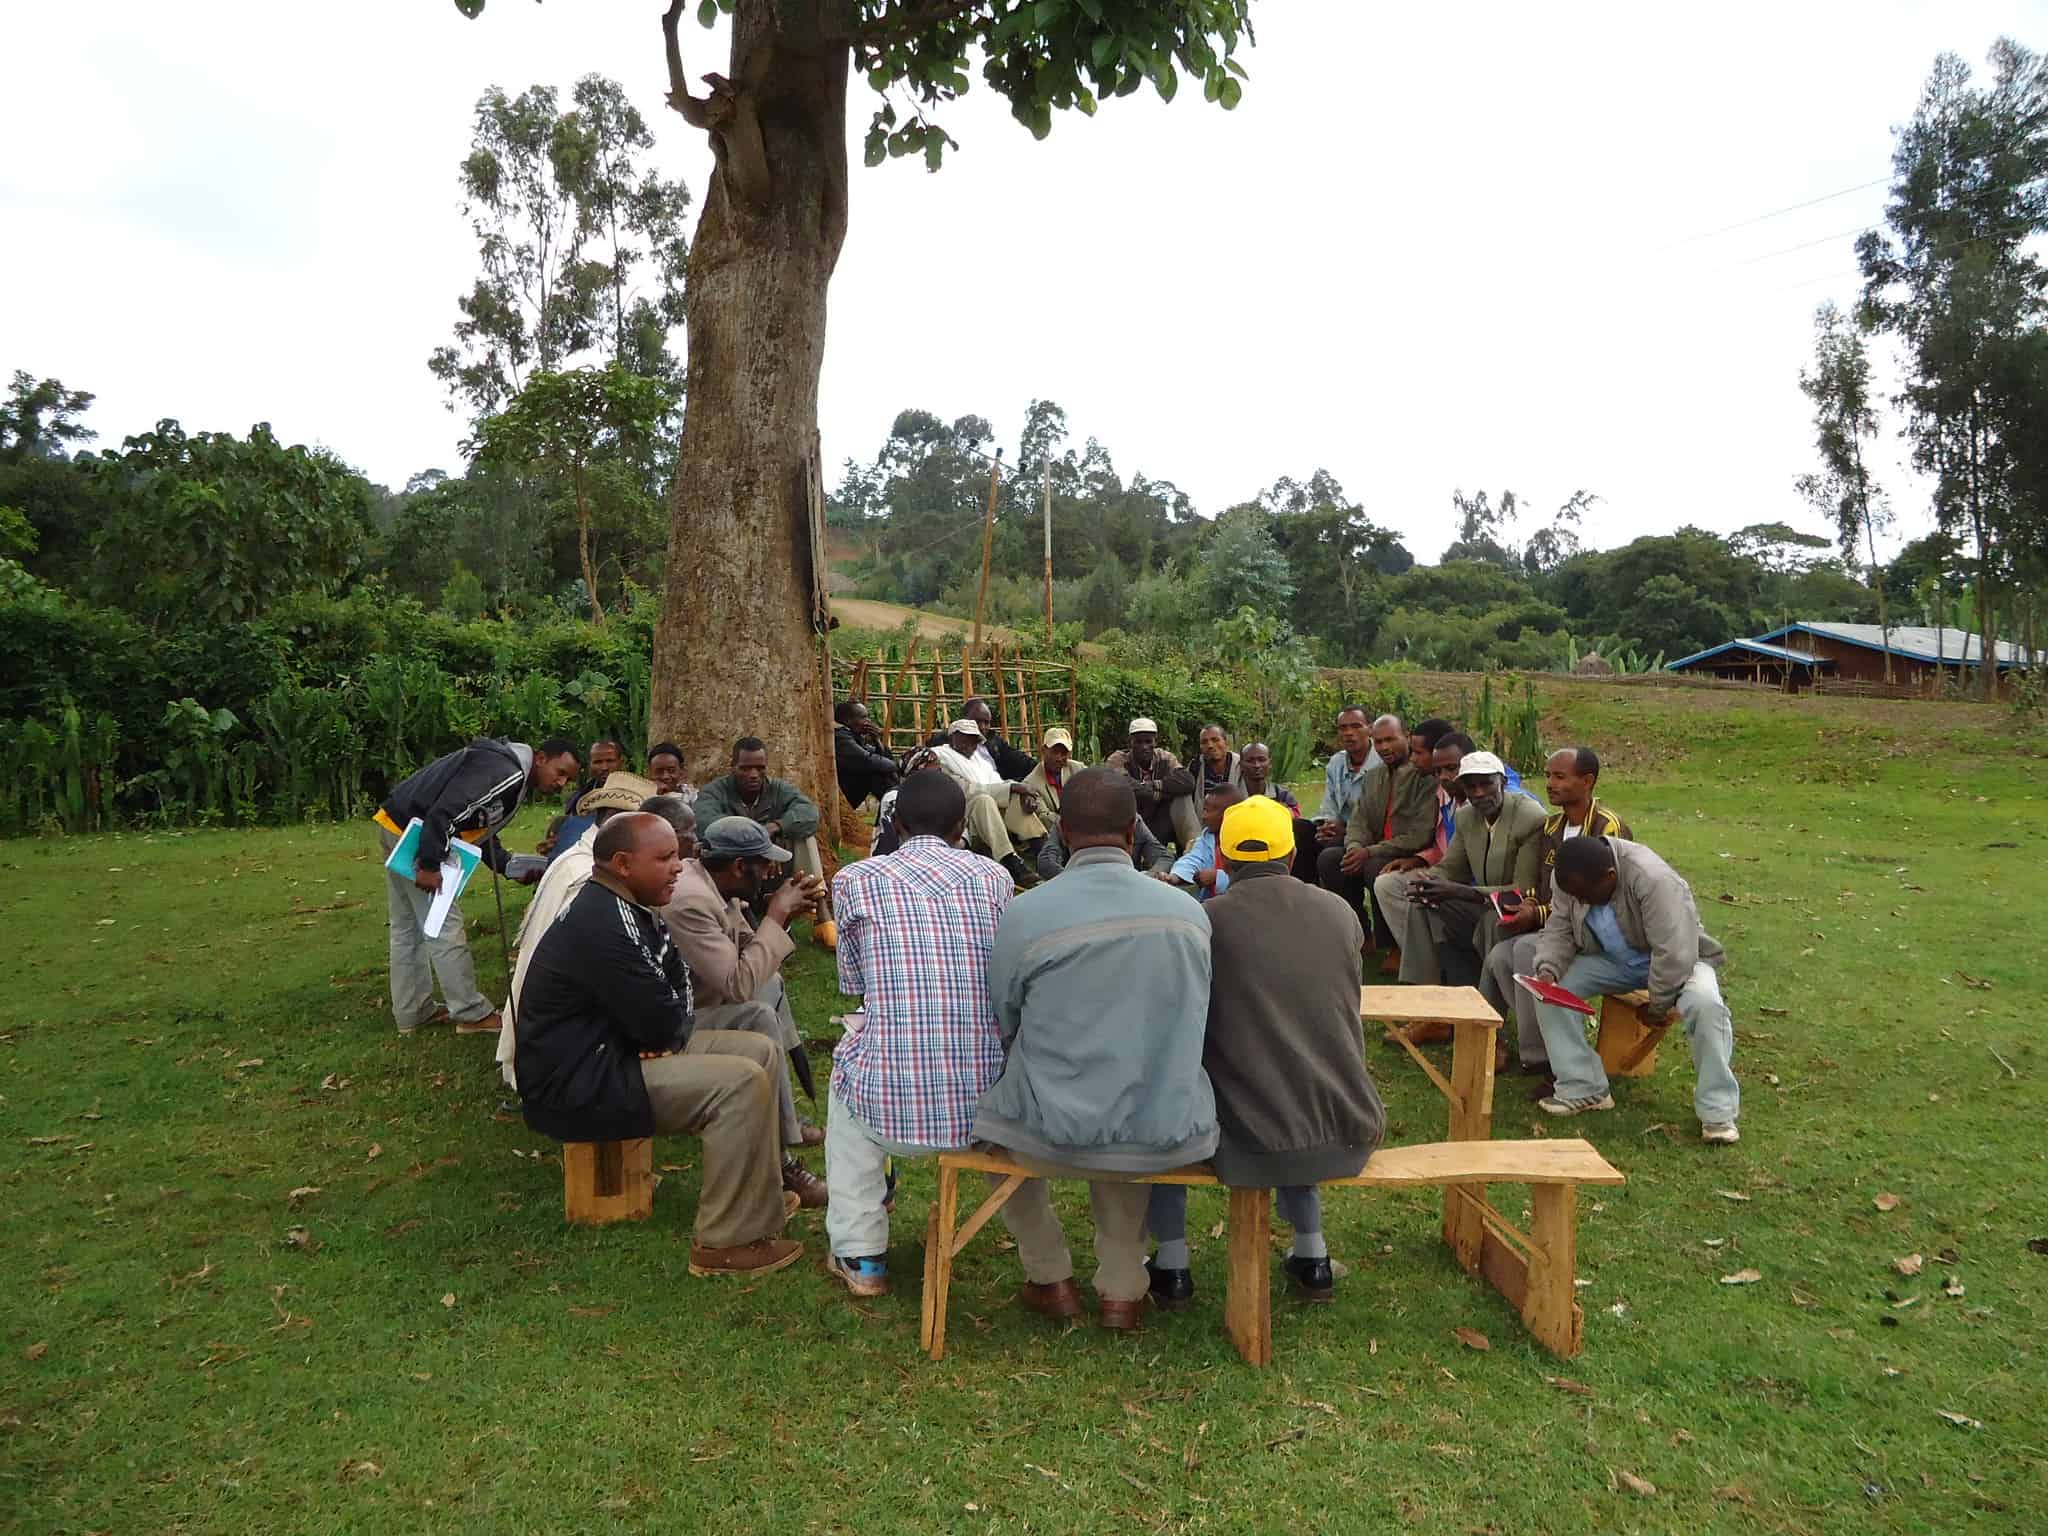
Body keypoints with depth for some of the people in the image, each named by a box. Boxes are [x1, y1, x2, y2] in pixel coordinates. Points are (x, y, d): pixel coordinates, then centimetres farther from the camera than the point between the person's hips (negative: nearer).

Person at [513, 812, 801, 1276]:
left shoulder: (629, 907, 6)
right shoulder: (602, 925, -26)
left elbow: (677, 979, 14)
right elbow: (662, 1024, -24)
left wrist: (669, 1029, -6)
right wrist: (675, 1029, -1)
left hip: (615, 1049, 10)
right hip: (575, 1086, -10)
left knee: (761, 1052, 7)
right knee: (741, 1083, -22)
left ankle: (758, 1196, 17)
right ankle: (726, 1242, -12)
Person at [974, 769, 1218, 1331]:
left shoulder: (1024, 915, -14)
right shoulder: (1190, 911, -3)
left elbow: (1003, 1029, 2)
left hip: (1056, 1139, -3)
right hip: (1171, 1139, 3)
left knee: (988, 1109, 29)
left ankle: (1052, 1278, 33)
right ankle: (1122, 1286, 33)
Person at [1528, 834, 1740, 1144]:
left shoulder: (1653, 880, -37)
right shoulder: (1568, 878, -16)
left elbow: (1675, 953, -34)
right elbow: (1558, 930, -6)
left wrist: (1657, 1005, -21)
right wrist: (1548, 970, -25)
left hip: (1676, 962, -5)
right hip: (1613, 960, 5)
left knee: (1706, 1005, -34)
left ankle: (1718, 1112, -20)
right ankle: (1583, 1089, -8)